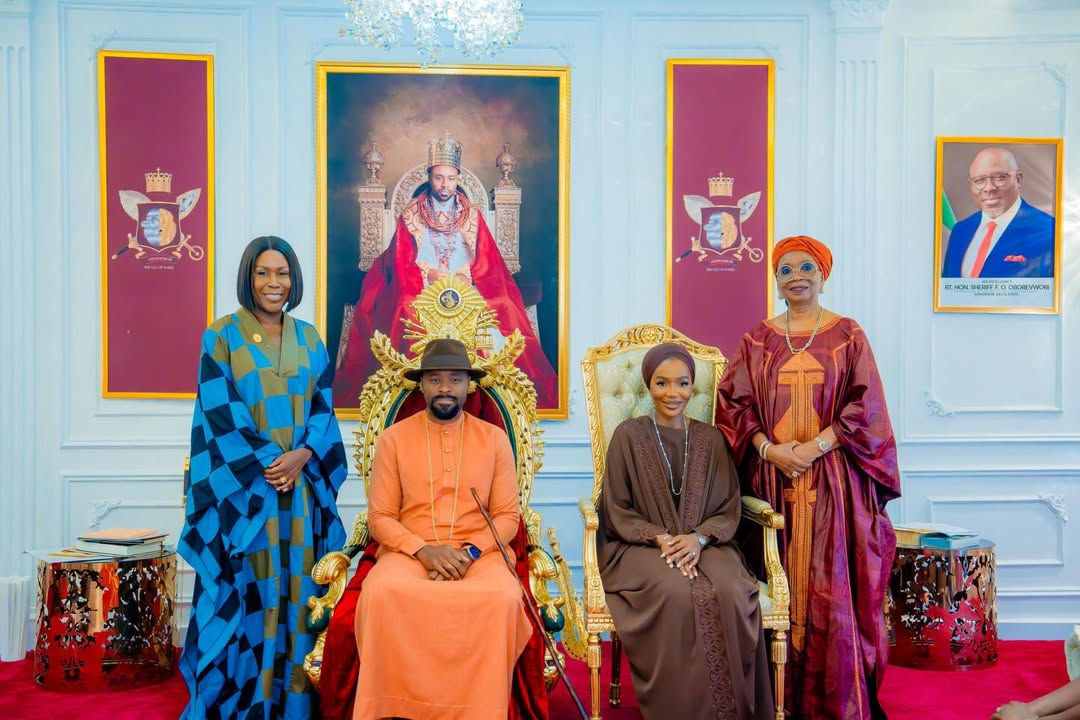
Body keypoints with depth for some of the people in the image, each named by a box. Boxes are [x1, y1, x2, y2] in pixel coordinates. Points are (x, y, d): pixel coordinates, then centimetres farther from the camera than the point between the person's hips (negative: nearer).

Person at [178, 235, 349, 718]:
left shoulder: (308, 339, 11)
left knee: (298, 586, 6)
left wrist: (302, 455, -11)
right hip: (242, 485, -3)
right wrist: (264, 463, -15)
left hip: (303, 483, 4)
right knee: (247, 589, -2)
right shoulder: (222, 336, -1)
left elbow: (323, 408, 7)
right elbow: (220, 413, -8)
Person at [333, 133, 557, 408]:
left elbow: (485, 262, 7)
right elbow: (402, 263, 3)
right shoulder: (410, 215, 9)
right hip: (421, 292, -1)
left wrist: (465, 277, -13)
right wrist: (429, 275, -14)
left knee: (503, 312, -29)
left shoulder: (472, 215, 13)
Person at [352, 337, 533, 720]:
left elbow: (508, 516, 6)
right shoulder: (393, 438, 5)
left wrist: (469, 552, -13)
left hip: (479, 554, 0)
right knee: (381, 594, -33)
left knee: (502, 597, -33)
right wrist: (424, 550, -14)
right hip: (409, 552, 0)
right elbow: (380, 518, 3)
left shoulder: (494, 438, 6)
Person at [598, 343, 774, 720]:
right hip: (642, 547, -2)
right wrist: (661, 539, -15)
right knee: (677, 594, -34)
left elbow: (728, 507, 7)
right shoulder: (629, 435, 2)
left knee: (731, 594, -29)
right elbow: (618, 511, 0)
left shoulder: (710, 438, 10)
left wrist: (699, 538, -13)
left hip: (705, 544, 2)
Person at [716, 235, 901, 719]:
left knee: (832, 586, -3)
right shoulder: (758, 340, 9)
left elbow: (866, 407, -3)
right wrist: (769, 449, -11)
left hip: (832, 478, -1)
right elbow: (733, 403, 4)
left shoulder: (848, 336, 4)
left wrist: (815, 447, -13)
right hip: (771, 475, 2)